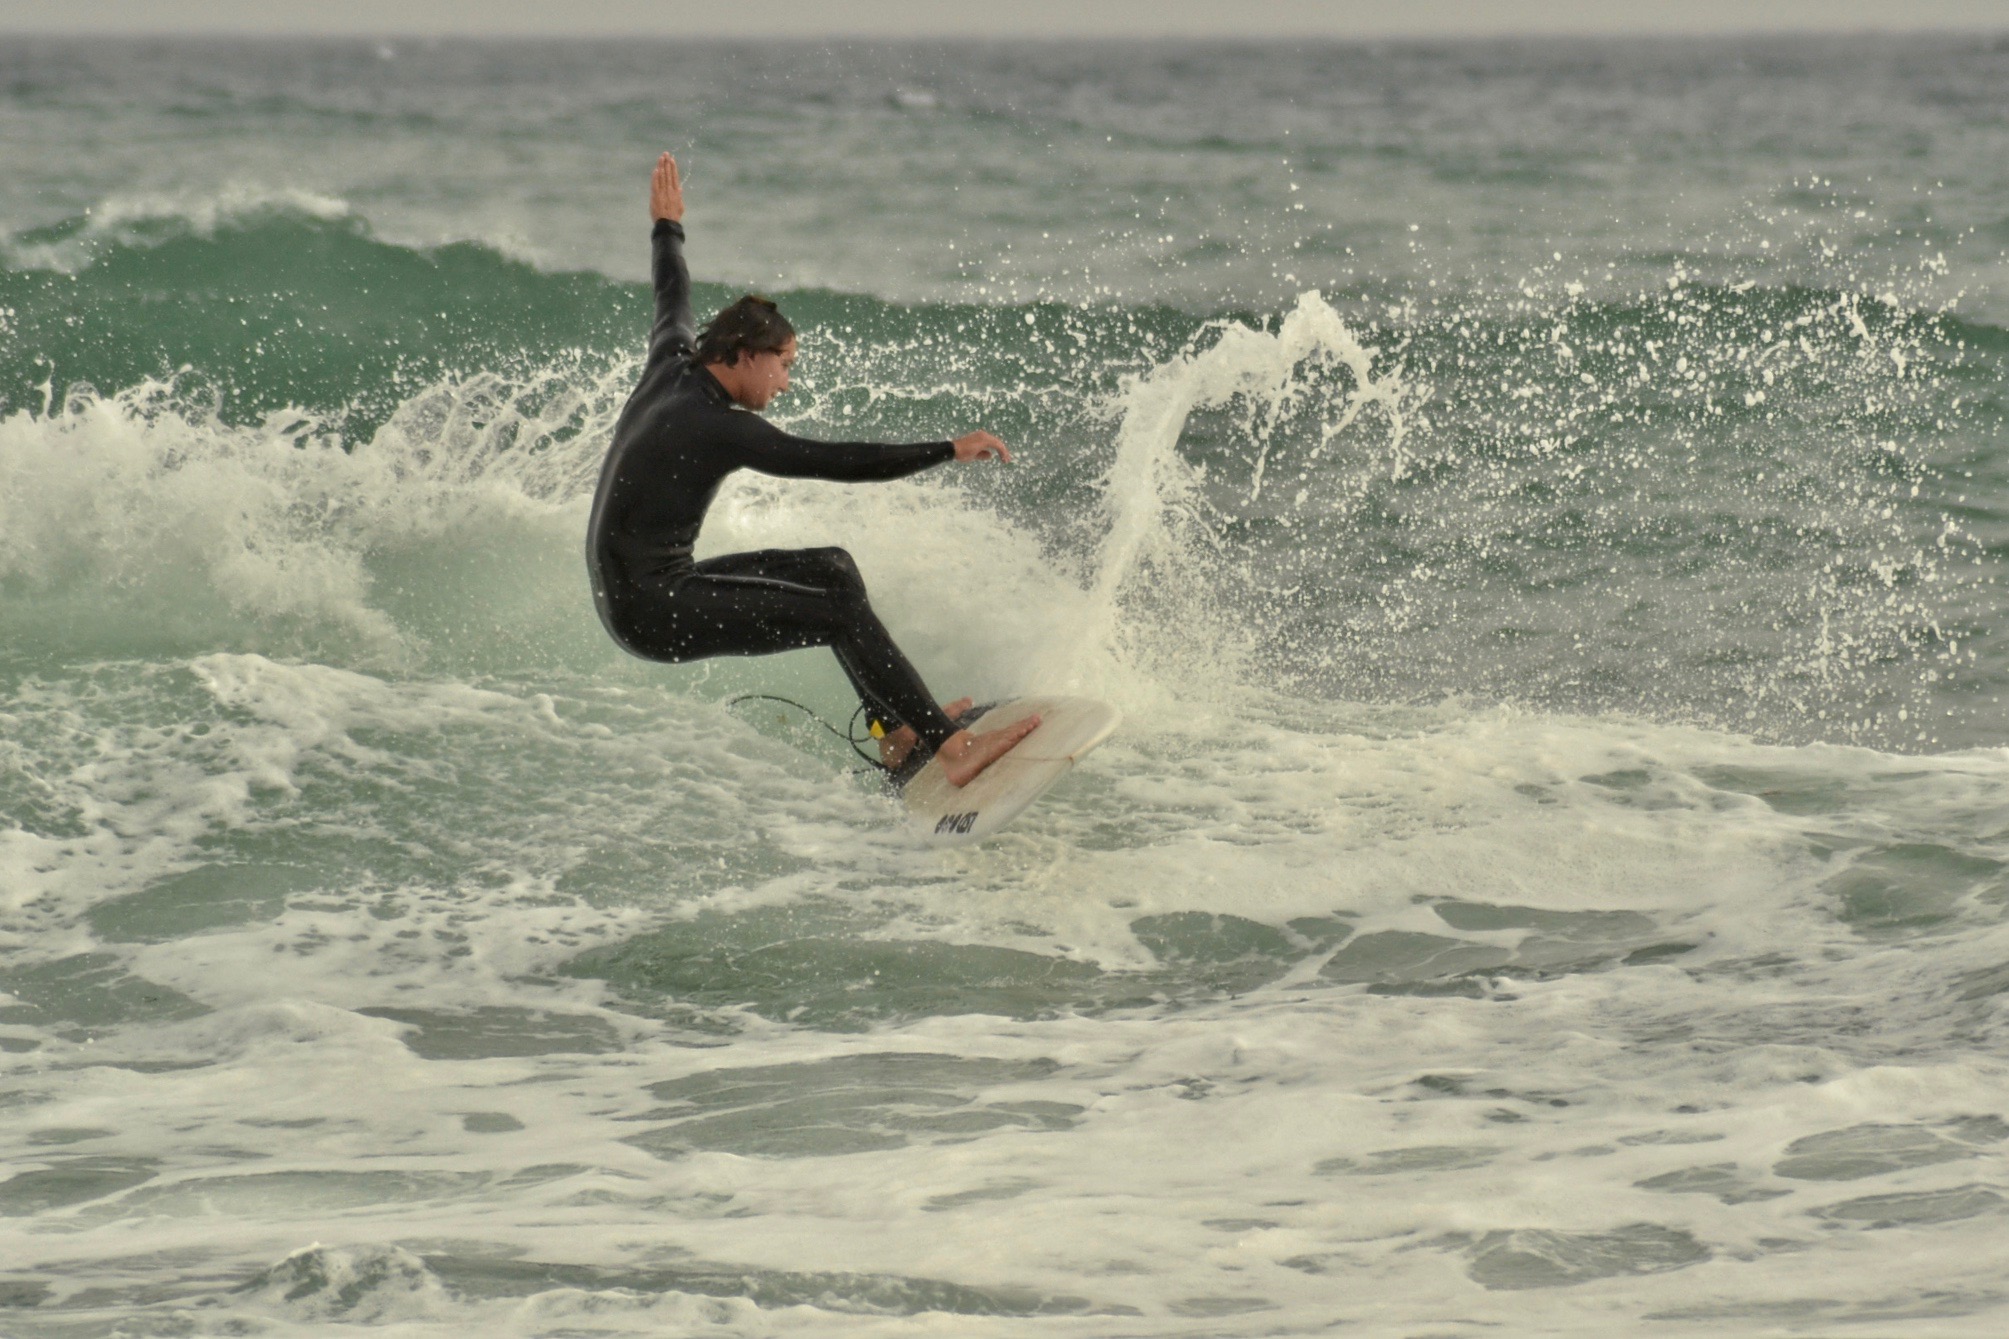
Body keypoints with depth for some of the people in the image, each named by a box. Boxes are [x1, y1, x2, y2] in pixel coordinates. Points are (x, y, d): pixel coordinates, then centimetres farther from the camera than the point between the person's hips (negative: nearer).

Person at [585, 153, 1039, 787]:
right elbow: (838, 462, -26)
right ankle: (951, 749, -21)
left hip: (636, 593, 10)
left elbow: (672, 304, 28)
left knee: (832, 567, 13)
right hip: (652, 613, -10)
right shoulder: (719, 429, -21)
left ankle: (900, 728, 16)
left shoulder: (670, 367, 5)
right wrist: (949, 450, -24)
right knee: (841, 611, -17)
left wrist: (667, 229, 46)